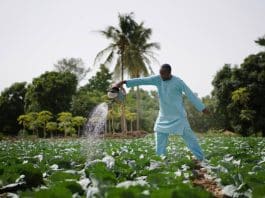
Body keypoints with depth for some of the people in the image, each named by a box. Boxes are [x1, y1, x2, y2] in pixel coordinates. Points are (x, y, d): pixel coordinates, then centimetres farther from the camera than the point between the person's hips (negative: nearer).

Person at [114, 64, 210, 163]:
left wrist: (202, 108, -8)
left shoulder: (178, 82, -15)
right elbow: (142, 80, -11)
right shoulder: (157, 79, -5)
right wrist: (124, 82, -19)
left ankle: (200, 157, 12)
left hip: (178, 116, -4)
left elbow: (190, 95, -10)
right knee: (160, 136, 1)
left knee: (188, 136, 0)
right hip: (163, 116, 5)